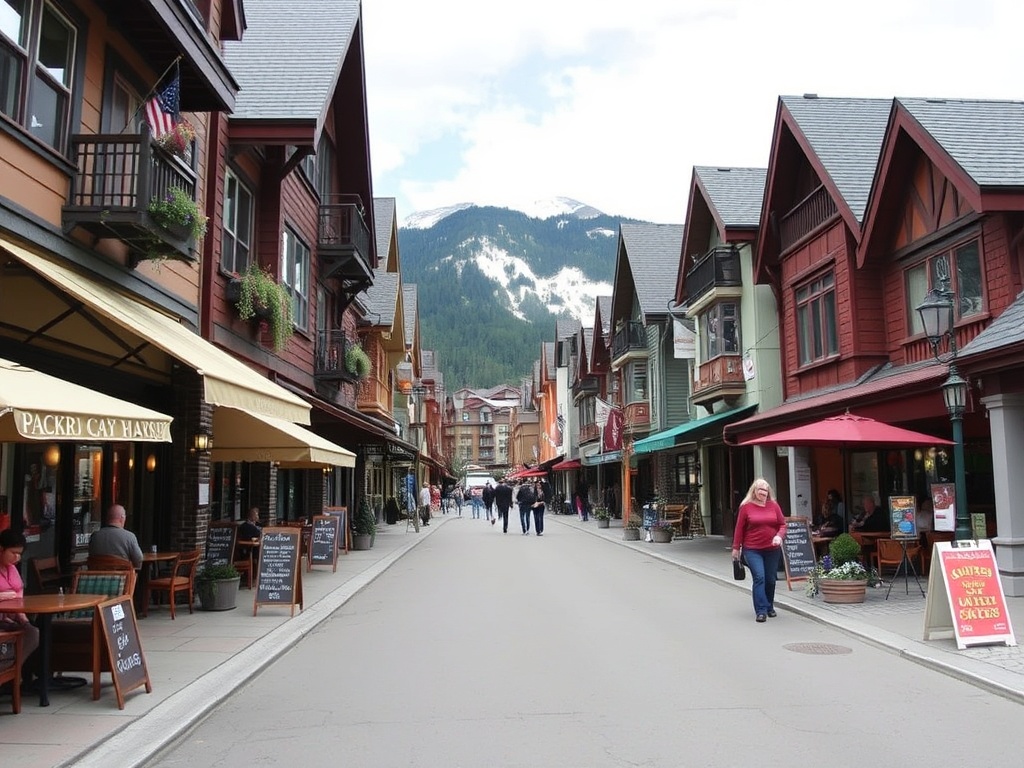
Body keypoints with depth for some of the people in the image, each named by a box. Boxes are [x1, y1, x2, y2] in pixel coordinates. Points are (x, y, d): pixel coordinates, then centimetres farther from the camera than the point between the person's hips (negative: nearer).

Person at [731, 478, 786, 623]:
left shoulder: (774, 505, 5)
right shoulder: (746, 507, -2)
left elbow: (782, 524, 9)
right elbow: (739, 528, 2)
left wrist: (779, 536, -12)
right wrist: (736, 548, 2)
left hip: (772, 550, 3)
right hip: (752, 550, -3)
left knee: (771, 579, 10)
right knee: (759, 577, -13)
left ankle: (769, 607, 29)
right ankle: (761, 611, -9)